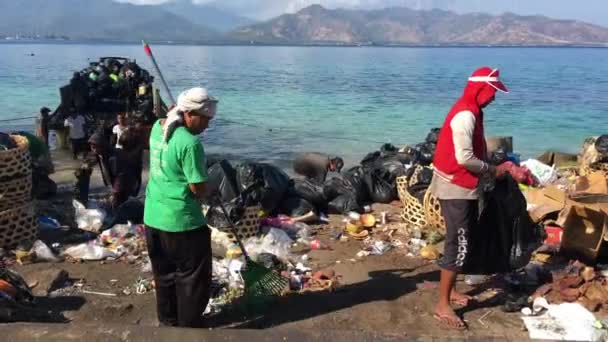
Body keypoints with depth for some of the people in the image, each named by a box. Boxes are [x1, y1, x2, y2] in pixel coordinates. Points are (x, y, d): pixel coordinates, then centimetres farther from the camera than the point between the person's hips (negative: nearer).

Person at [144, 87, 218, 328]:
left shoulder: (157, 127, 3)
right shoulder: (190, 142, -22)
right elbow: (199, 189, -19)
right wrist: (203, 192, 2)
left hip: (153, 217, 9)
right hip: (182, 220, -8)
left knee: (164, 274, 20)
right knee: (193, 276, 8)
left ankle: (168, 321, 34)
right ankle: (189, 326, 18)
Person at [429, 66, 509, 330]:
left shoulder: (472, 112, 12)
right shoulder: (465, 115, -20)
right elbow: (464, 158, -25)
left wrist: (492, 166, 2)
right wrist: (492, 171, -11)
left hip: (464, 187, 10)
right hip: (455, 188, -10)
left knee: (465, 240, 17)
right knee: (458, 244, -7)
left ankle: (451, 291, 30)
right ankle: (442, 306, 1)